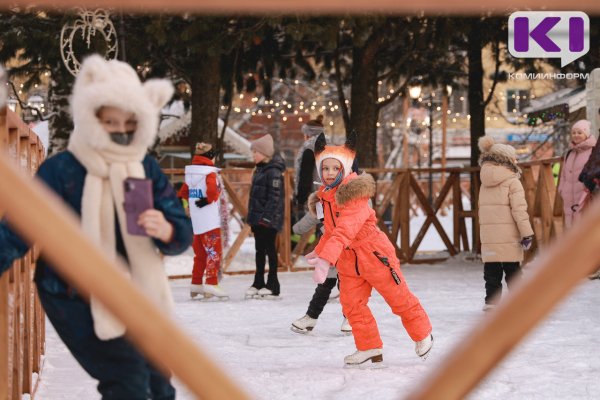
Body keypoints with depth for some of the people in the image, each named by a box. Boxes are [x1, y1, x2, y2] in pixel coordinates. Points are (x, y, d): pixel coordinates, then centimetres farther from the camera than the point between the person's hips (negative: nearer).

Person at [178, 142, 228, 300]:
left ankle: (196, 284, 21)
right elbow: (212, 190, -28)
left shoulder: (191, 174, 11)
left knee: (200, 253, 17)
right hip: (210, 221, -8)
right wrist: (209, 199, -10)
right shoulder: (209, 173, -11)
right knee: (214, 252, -5)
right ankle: (211, 285, -13)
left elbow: (183, 193, 11)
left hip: (196, 223, 8)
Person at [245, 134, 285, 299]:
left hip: (268, 219, -9)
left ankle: (272, 286, 4)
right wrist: (251, 216, 18)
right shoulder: (260, 169, 14)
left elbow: (275, 197, -20)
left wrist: (267, 216, -23)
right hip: (258, 217, 9)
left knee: (269, 249, -3)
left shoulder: (273, 171, -15)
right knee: (259, 250, 13)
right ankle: (258, 284, 20)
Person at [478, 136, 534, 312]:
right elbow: (519, 209, -13)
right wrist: (527, 233, -11)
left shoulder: (485, 183, 13)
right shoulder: (512, 181, -7)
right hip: (508, 236, -5)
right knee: (512, 270, 2)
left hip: (488, 236, 5)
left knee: (491, 271, 8)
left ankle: (491, 301, 7)